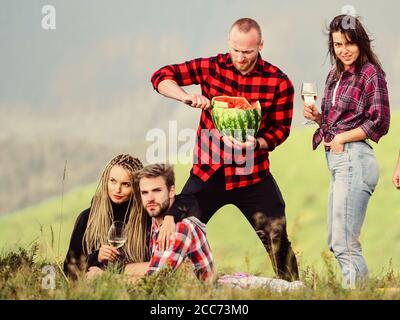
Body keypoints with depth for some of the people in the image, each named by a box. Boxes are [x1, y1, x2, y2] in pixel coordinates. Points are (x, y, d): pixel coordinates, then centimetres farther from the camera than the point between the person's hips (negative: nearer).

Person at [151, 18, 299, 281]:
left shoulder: (278, 82, -6)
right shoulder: (211, 67, -3)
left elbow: (281, 128, -1)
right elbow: (161, 77, -4)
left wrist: (256, 144, -22)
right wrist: (187, 97, -23)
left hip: (252, 178, -1)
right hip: (208, 172, 1)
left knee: (278, 241, -2)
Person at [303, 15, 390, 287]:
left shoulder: (370, 72, -7)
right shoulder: (335, 75, 16)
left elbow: (379, 123, -11)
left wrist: (343, 137, -11)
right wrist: (318, 117, 4)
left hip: (354, 159, -9)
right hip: (337, 162, 9)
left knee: (344, 245, -12)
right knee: (336, 244, 14)